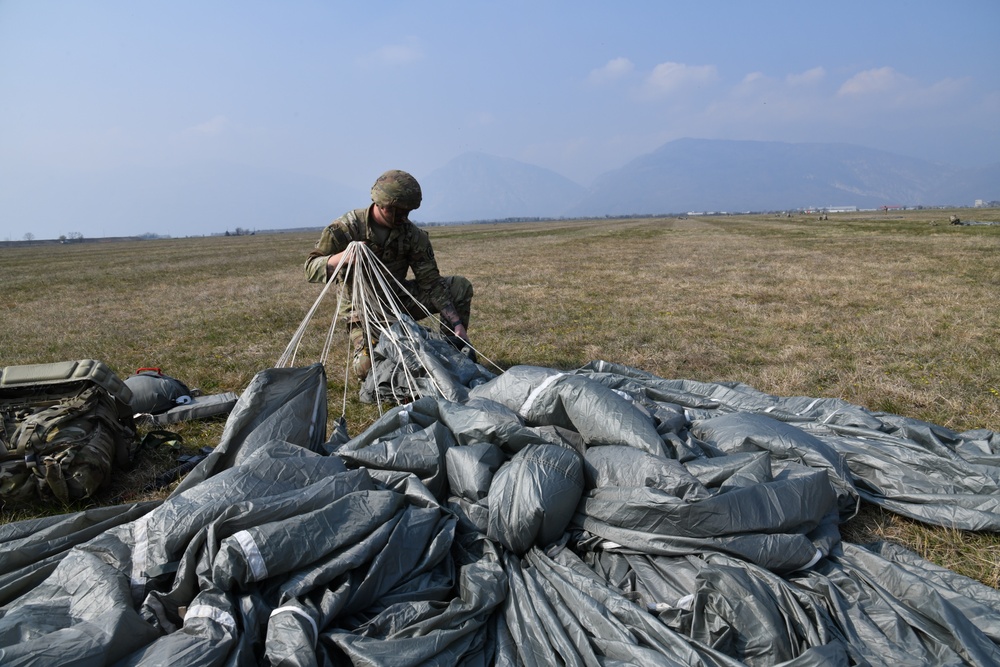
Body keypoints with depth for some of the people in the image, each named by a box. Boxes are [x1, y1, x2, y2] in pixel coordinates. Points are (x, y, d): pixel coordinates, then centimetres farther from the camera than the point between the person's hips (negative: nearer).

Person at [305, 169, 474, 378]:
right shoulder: (346, 228, -16)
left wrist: (456, 323, -18)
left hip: (399, 300, 3)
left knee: (460, 286, -11)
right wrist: (344, 256, -38)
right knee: (367, 368, -27)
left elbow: (431, 282, -9)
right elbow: (311, 270, -16)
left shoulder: (413, 234, -10)